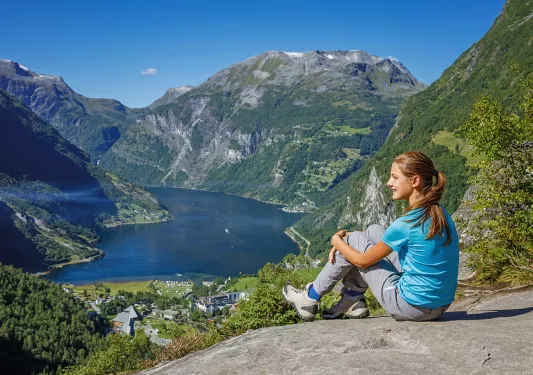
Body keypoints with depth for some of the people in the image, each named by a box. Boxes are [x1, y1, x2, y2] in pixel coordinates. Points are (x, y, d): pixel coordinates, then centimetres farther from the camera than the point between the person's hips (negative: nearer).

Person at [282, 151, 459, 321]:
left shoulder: (406, 224, -22)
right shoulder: (440, 213, 3)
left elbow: (364, 261, -9)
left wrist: (337, 241, 10)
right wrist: (344, 241, 11)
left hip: (414, 307, -8)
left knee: (354, 240, 4)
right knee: (373, 232, 13)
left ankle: (310, 299, 20)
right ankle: (353, 301, 24)